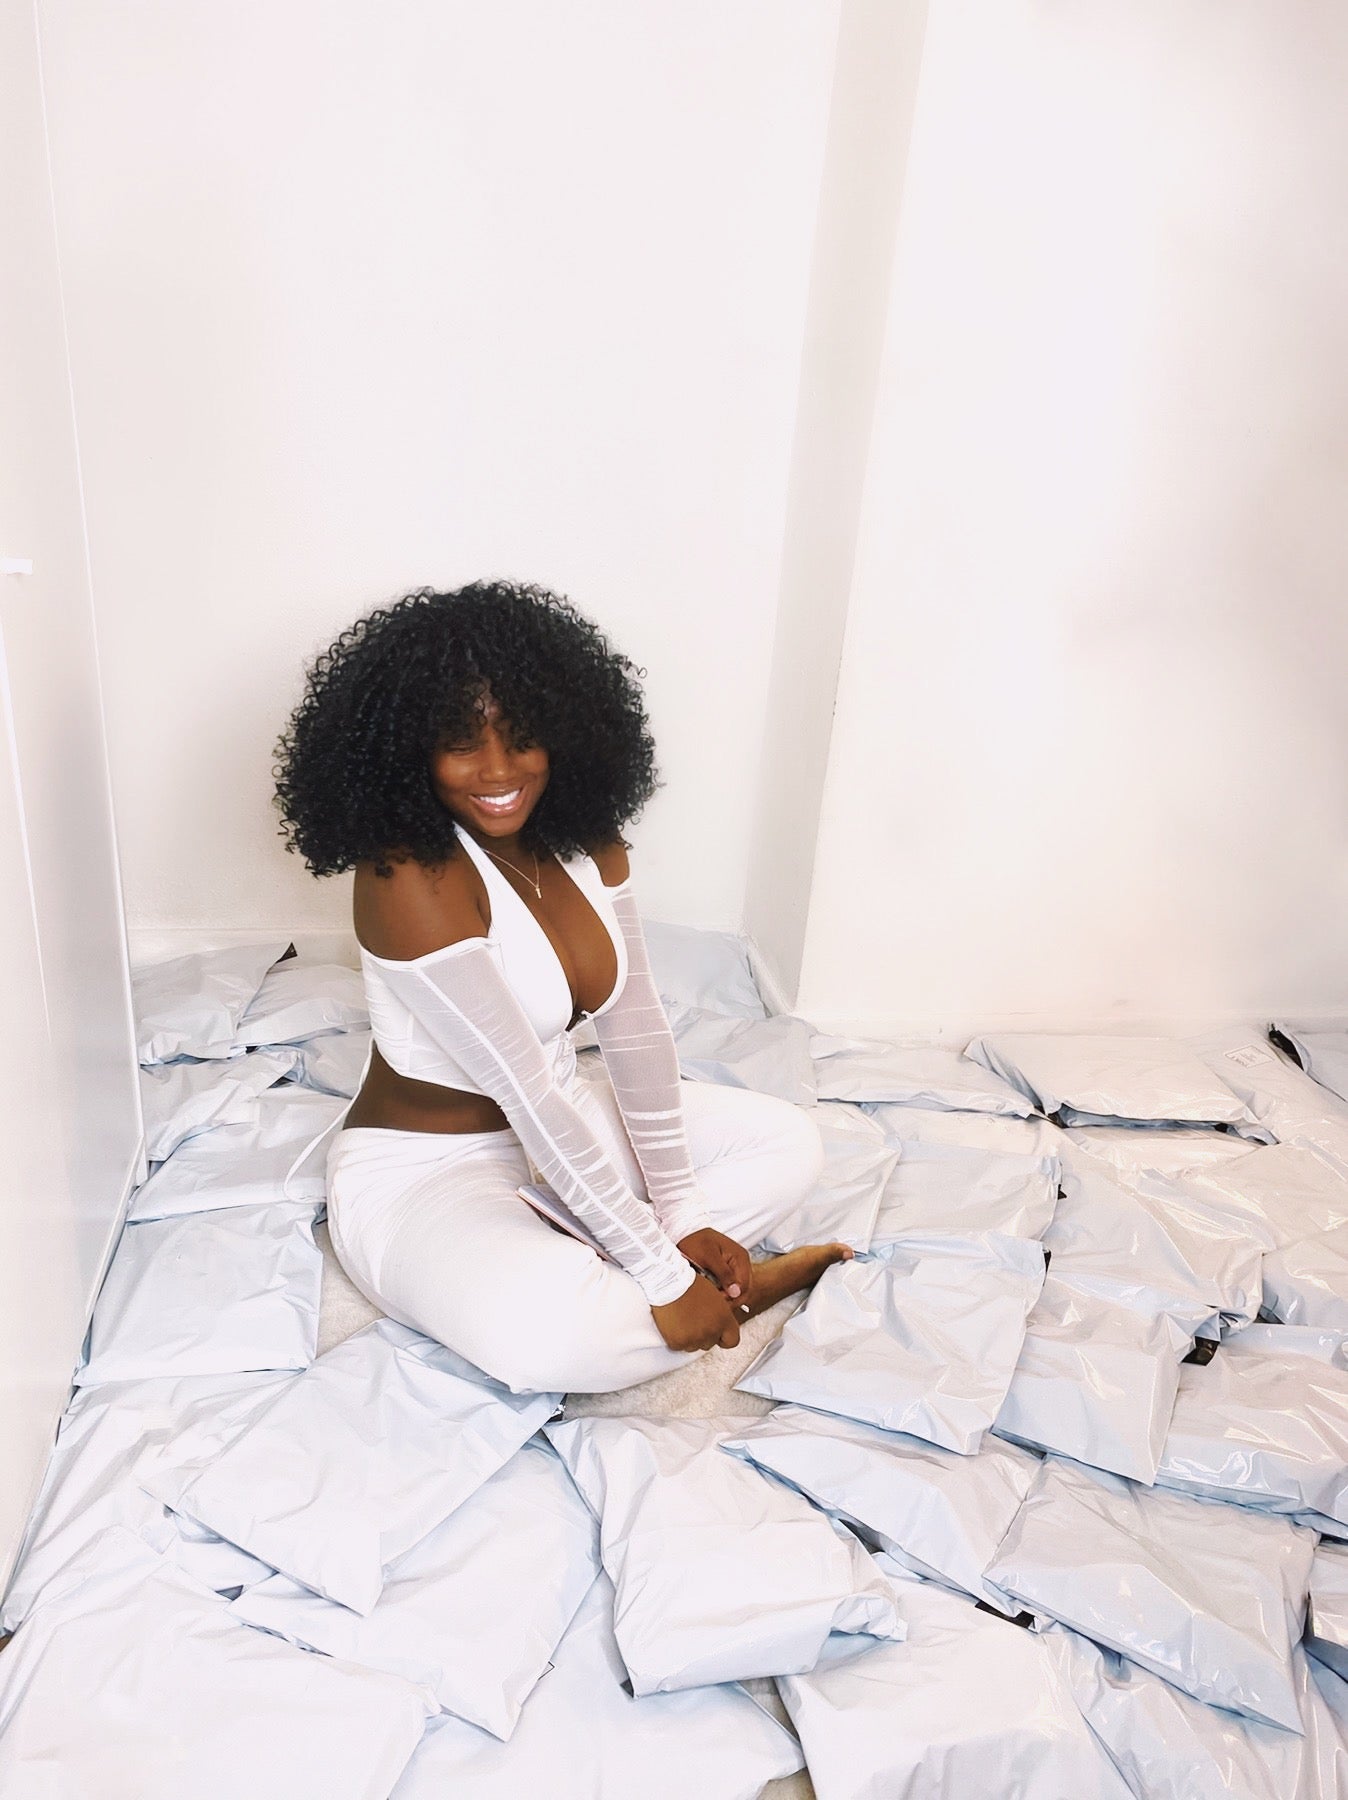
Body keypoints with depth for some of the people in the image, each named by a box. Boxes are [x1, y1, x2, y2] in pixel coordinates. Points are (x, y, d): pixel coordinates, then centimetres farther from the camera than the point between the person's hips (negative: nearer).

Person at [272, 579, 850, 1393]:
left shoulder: (587, 838, -5)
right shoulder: (410, 876, -28)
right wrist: (665, 1276, -26)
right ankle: (744, 1281, -3)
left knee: (791, 1143, 5)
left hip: (566, 1125, 8)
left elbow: (637, 1027, -6)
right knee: (557, 1341, -35)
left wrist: (683, 1215, -10)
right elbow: (527, 1093, -30)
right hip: (423, 1171, -7)